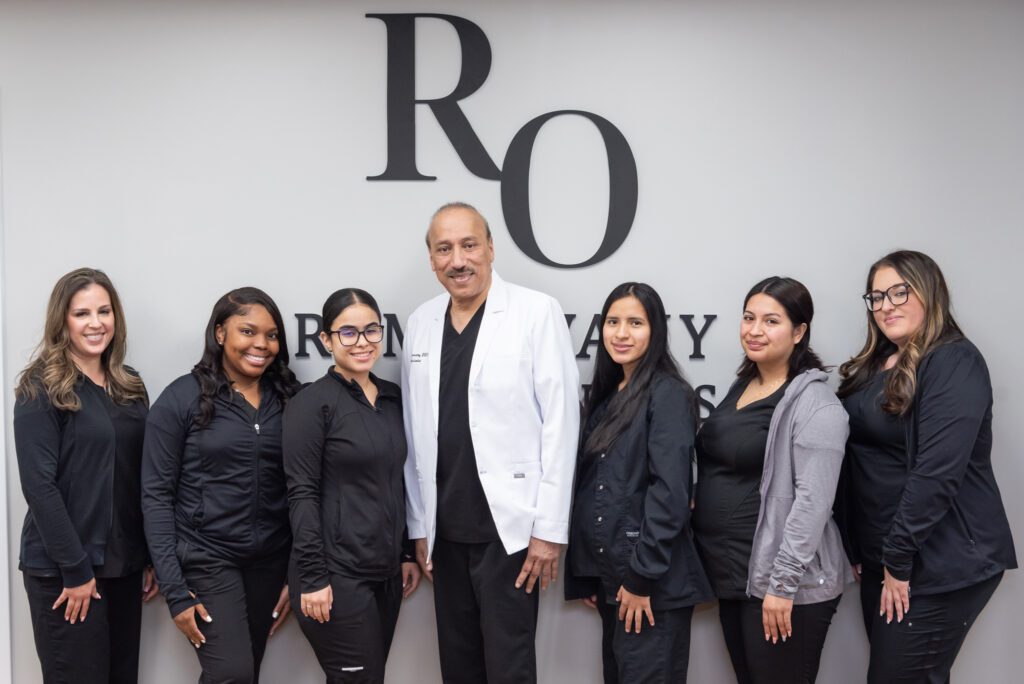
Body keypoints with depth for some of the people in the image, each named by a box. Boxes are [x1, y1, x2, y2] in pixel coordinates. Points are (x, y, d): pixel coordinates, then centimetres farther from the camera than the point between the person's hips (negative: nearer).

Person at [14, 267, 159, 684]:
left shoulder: (130, 388, 10)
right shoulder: (41, 389, -8)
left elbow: (142, 480, 11)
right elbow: (38, 484, -14)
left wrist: (151, 558, 5)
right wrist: (76, 569, -16)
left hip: (124, 563, 6)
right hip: (62, 569, -6)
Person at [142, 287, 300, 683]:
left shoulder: (289, 398, 4)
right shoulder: (182, 398, -6)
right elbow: (156, 494, -7)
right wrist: (174, 589, -11)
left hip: (271, 561, 4)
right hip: (206, 560, -4)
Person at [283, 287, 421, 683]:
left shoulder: (393, 398, 10)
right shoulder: (312, 403, -9)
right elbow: (302, 494, -13)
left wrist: (408, 554, 14)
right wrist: (313, 576, -17)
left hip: (385, 571, 7)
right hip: (337, 574, -7)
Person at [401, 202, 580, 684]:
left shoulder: (536, 312, -7)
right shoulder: (419, 324, 8)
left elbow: (560, 423, -10)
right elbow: (416, 434, 10)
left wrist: (549, 529, -12)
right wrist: (419, 526, 9)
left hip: (509, 527, -5)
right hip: (445, 530, 5)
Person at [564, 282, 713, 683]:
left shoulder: (669, 394, -10)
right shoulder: (607, 395, 13)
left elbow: (670, 492, -18)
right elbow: (592, 487, 12)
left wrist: (642, 576, -18)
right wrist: (585, 573, 10)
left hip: (652, 581, -8)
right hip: (608, 574, 8)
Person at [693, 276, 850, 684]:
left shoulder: (814, 403, -15)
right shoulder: (740, 387, 10)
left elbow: (813, 501, -20)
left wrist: (782, 584, -22)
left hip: (782, 584, -8)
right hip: (733, 574, 8)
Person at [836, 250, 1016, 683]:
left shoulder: (955, 362, -14)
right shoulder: (875, 364, 11)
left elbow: (937, 472, -22)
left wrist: (898, 558, -19)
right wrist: (856, 544, 7)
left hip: (939, 566, -8)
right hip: (879, 556, 8)